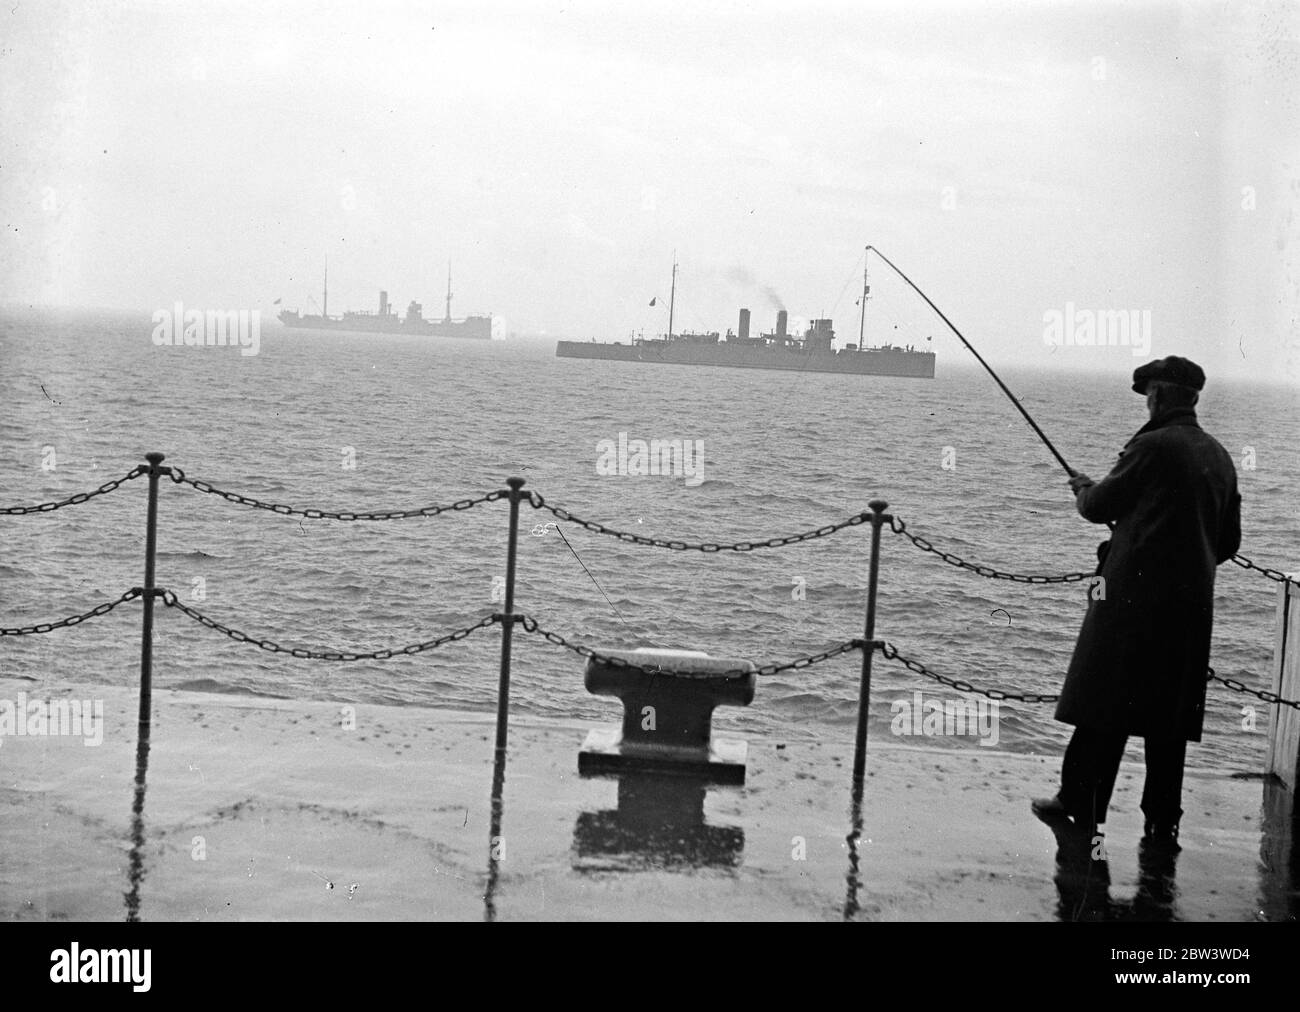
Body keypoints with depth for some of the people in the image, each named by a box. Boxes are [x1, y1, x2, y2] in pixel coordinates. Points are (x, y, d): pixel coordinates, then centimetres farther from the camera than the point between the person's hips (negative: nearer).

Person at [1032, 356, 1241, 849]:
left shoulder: (1152, 446, -11)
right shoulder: (1219, 457, 10)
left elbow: (1101, 507, -3)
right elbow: (1229, 541, 16)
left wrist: (1085, 491, 19)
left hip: (1135, 592, -6)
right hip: (1192, 602, 6)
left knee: (1103, 700, 3)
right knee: (1169, 714, 9)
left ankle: (1080, 805, 8)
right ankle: (1163, 822, 11)